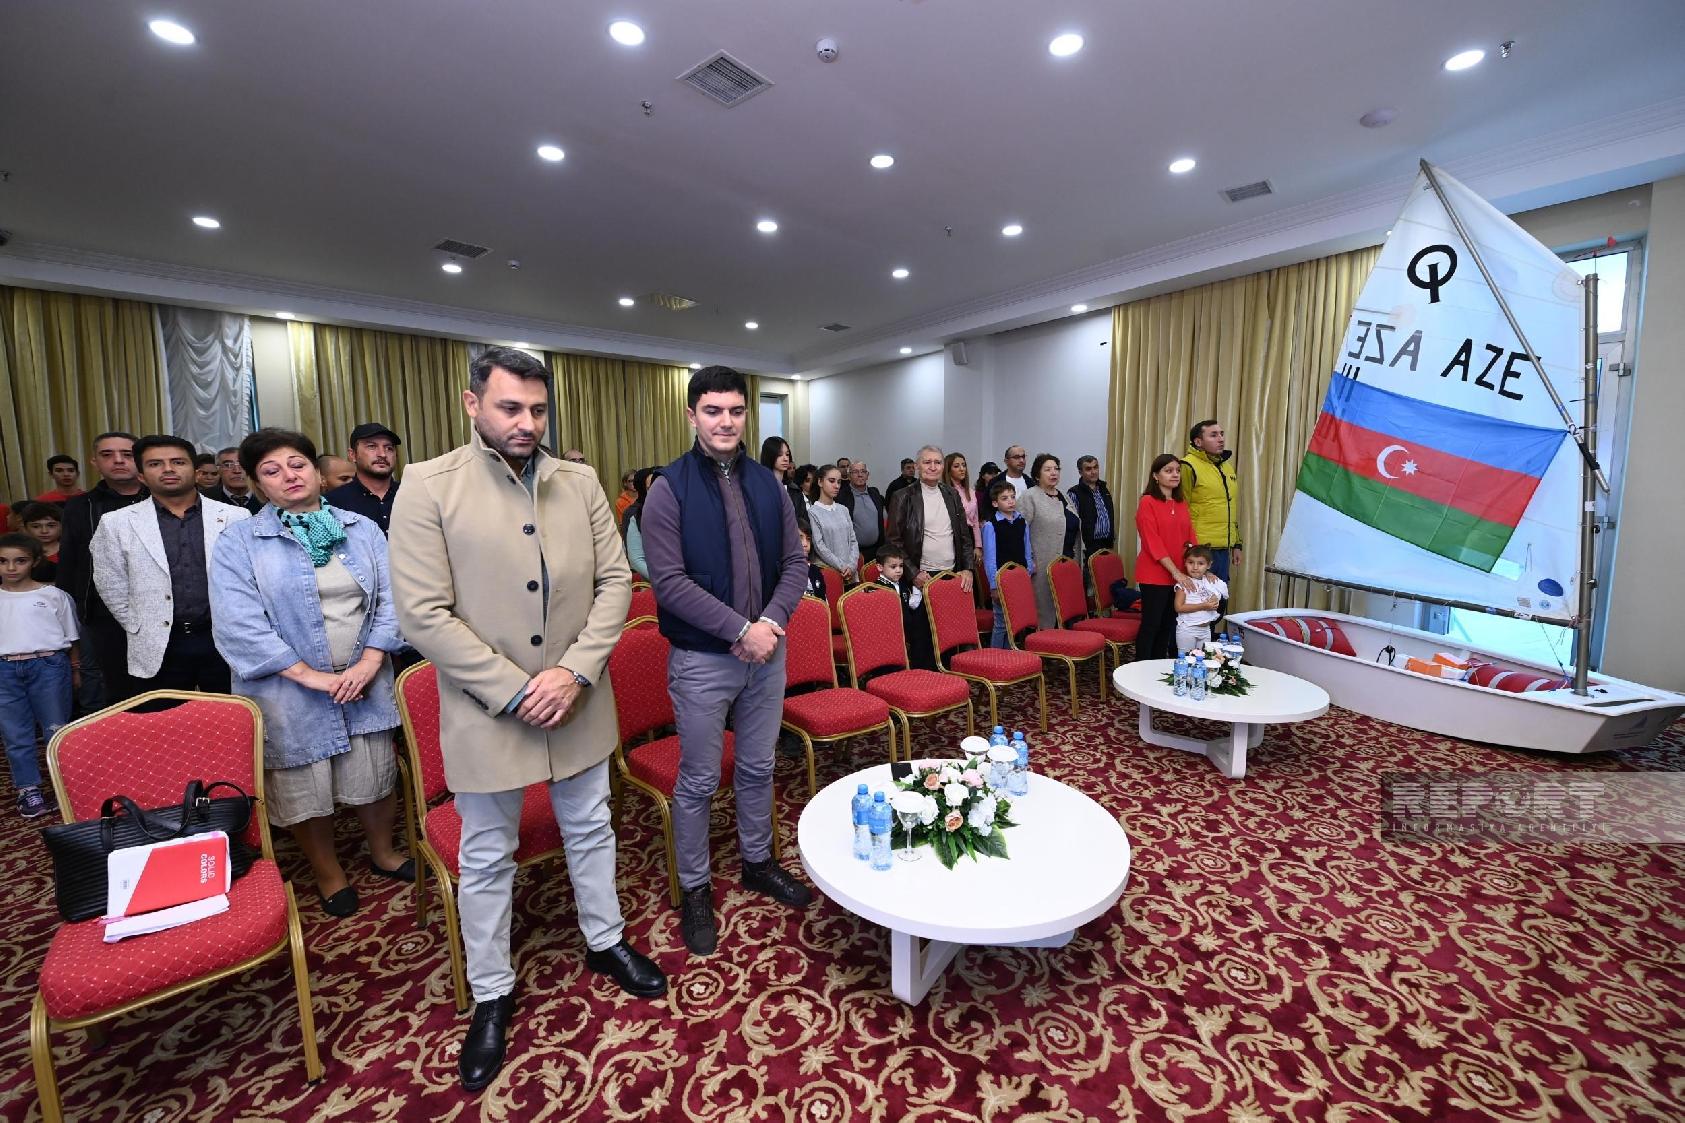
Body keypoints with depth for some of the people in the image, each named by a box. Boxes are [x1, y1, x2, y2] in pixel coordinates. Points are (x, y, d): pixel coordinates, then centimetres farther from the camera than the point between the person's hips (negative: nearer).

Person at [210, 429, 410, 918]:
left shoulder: (362, 529, 4)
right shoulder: (238, 542, -3)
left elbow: (390, 598, -2)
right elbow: (238, 623, -12)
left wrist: (370, 661, -14)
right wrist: (310, 675, -17)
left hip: (365, 682, 2)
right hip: (290, 693, -1)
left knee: (375, 774, 12)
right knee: (305, 787, 12)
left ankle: (383, 853, 36)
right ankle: (328, 875, 34)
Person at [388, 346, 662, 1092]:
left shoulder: (580, 483, 0)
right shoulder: (429, 486, -10)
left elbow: (615, 581, -2)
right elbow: (423, 614, -14)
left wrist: (575, 671, -13)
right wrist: (515, 691, -17)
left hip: (578, 702, 3)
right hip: (487, 712, -3)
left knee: (590, 830, 21)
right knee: (487, 858, 16)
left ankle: (606, 942, 45)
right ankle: (492, 994, 40)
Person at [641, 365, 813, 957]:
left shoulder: (768, 484, 5)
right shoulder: (669, 489, -9)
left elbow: (795, 563, 4)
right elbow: (669, 581, -16)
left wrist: (770, 623, -13)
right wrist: (741, 629, -19)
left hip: (766, 652, 5)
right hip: (701, 660, -4)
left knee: (757, 769, 20)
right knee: (699, 782, 11)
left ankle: (758, 862, 42)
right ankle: (695, 889, 33)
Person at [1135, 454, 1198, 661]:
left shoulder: (1182, 503, 12)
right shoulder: (1147, 502, -9)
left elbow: (1190, 538, 11)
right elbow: (1152, 543, -15)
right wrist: (1175, 572, -18)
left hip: (1179, 576, 7)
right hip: (1154, 575, -6)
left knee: (1168, 625, 12)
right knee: (1150, 625, -1)